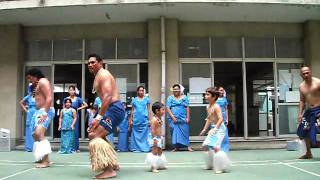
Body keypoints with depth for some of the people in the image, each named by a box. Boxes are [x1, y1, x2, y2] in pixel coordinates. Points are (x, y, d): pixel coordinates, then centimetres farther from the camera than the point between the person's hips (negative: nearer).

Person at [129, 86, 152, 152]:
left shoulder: (147, 99, 6)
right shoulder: (134, 100, 8)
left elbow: (148, 110, 6)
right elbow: (132, 110, 10)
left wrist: (150, 119, 0)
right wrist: (131, 120, 6)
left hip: (144, 120, -1)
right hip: (136, 120, 1)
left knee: (145, 134, -1)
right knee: (136, 134, 3)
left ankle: (145, 148, 6)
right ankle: (136, 148, 10)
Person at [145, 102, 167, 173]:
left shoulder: (159, 119, 11)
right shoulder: (154, 119, -19)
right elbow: (153, 130, -24)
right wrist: (154, 139, -27)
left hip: (159, 138, 10)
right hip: (155, 138, -10)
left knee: (160, 152, 18)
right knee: (154, 152, -7)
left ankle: (159, 165, 31)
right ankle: (153, 167, -3)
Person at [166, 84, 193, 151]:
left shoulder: (184, 97, 8)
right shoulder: (170, 98, 7)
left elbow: (187, 108, 4)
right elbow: (168, 108, -1)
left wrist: (188, 117, -4)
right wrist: (172, 117, -11)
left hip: (183, 119, 0)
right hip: (173, 119, 0)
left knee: (185, 132, -2)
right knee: (175, 132, 1)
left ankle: (188, 146, 2)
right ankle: (176, 147, 9)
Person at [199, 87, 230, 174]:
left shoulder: (216, 107, -19)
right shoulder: (208, 107, 8)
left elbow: (221, 119, -27)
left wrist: (215, 128, -35)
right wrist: (205, 129, 22)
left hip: (220, 128, -10)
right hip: (214, 128, 10)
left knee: (215, 146, -20)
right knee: (205, 145, 14)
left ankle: (220, 167, -7)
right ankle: (210, 165, 29)